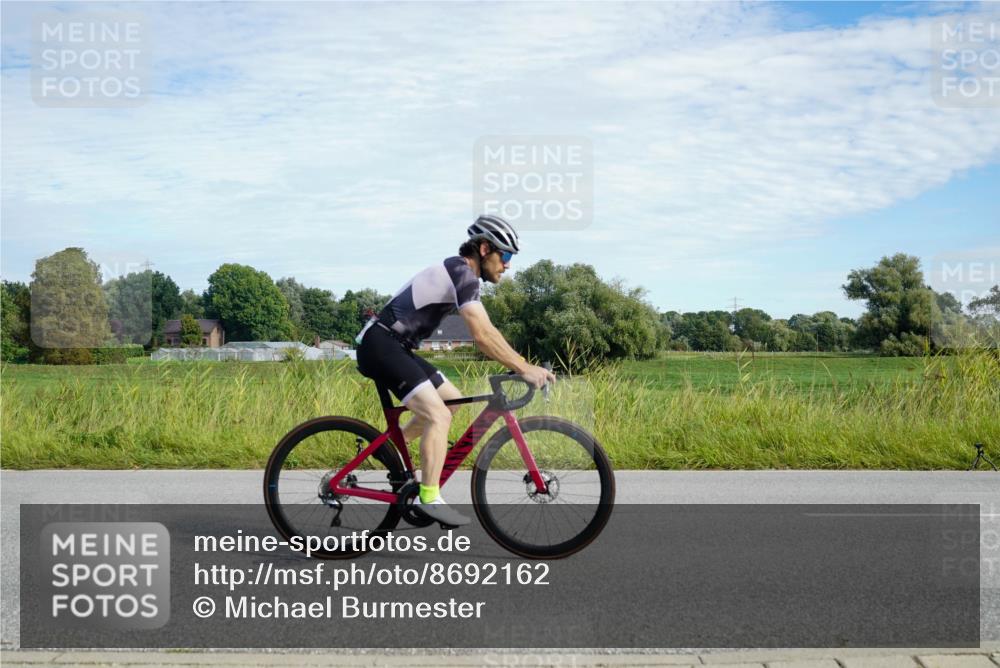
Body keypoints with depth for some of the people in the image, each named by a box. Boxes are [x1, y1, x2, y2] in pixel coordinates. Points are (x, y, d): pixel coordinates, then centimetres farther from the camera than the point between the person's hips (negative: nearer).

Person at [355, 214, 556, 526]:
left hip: (394, 347, 10)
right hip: (380, 345, -10)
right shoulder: (462, 273, -16)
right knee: (438, 415, -18)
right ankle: (429, 499, -14)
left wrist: (522, 365, 12)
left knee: (452, 400, 15)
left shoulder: (459, 272, 16)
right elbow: (483, 337, -25)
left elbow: (485, 332, 19)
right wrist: (524, 369, -22)